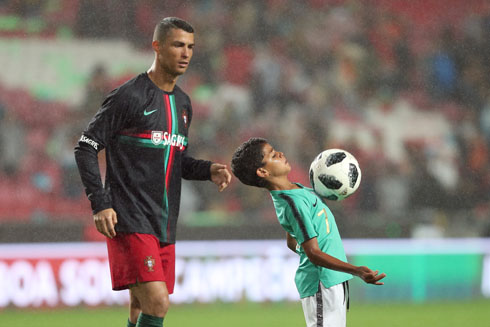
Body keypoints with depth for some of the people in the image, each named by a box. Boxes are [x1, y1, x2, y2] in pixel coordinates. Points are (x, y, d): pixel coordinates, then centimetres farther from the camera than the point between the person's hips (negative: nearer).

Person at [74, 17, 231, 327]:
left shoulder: (182, 103, 16)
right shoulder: (129, 96, -8)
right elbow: (86, 148, -7)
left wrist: (209, 170, 4)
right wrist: (100, 204, -15)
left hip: (165, 226, 8)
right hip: (129, 220, -8)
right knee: (157, 301, -20)